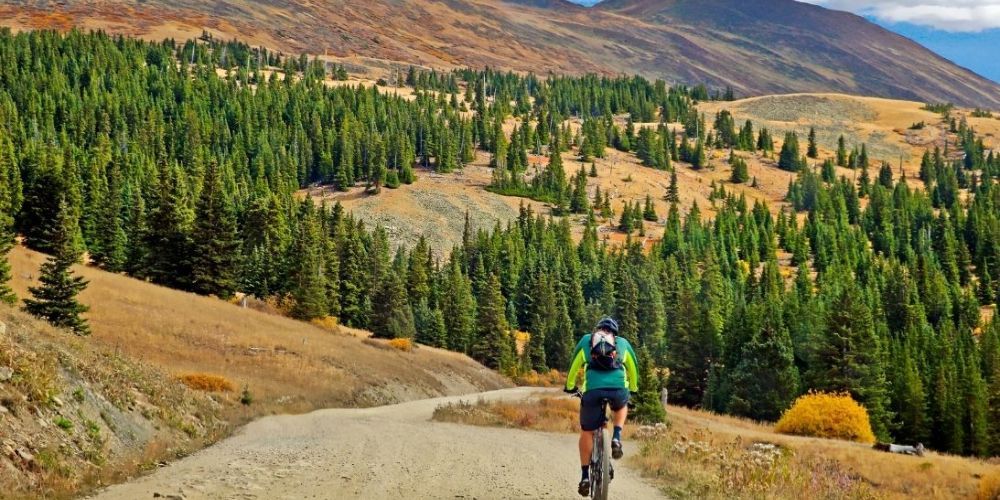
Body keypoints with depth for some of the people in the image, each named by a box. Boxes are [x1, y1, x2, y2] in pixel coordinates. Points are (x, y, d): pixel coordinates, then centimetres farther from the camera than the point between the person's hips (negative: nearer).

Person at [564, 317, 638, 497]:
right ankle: (617, 438, 13)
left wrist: (570, 386, 43)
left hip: (592, 389, -1)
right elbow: (632, 368, 36)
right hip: (618, 389, 1)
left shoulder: (586, 340, 25)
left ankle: (585, 475, 12)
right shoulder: (623, 343, 26)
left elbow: (574, 366, 29)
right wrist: (633, 388, 52)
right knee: (621, 407, 37)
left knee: (587, 432, 16)